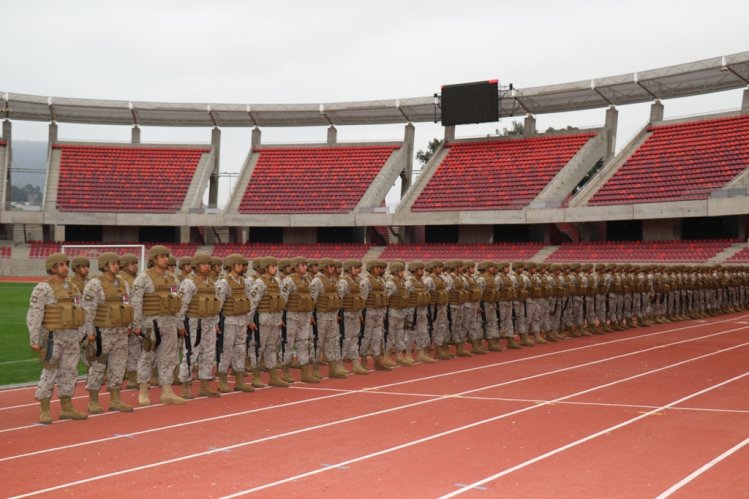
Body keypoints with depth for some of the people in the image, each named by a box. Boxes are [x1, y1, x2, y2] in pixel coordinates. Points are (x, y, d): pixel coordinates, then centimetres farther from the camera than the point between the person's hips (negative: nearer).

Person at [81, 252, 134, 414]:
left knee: (118, 366, 8)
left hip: (120, 333, 6)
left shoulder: (123, 283, 9)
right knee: (98, 367, 2)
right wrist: (90, 332, -17)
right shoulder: (95, 284, -12)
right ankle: (93, 402, 11)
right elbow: (88, 310, -15)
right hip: (102, 333, -6)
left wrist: (129, 326, 14)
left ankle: (115, 400, 15)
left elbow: (128, 306, 16)